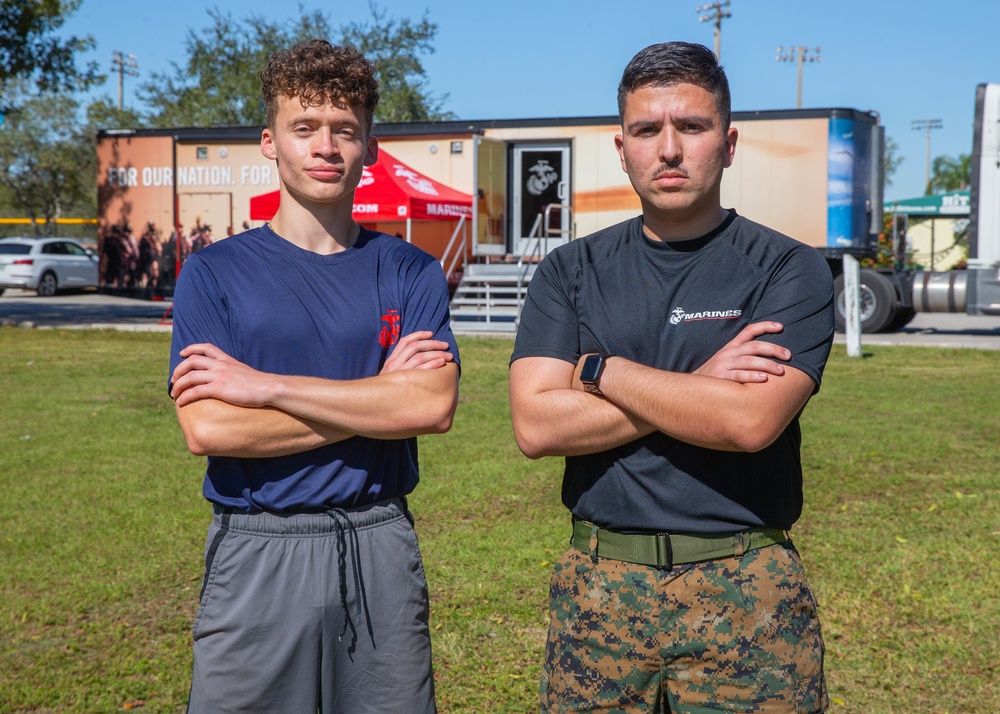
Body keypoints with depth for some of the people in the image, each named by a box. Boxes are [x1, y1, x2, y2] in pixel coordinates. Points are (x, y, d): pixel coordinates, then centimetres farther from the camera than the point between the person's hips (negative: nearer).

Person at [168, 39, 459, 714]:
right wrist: (379, 395, -10)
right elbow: (206, 427, -12)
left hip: (383, 553, 1)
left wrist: (262, 385, -15)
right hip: (256, 554, -1)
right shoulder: (215, 271, 0)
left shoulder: (411, 272, 4)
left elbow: (434, 406, -12)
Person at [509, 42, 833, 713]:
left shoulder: (789, 271, -3)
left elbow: (751, 421, -18)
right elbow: (536, 425, -8)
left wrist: (600, 372, -9)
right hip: (598, 588, 2)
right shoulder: (571, 272, 5)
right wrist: (697, 390, -12)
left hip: (745, 591, -2)